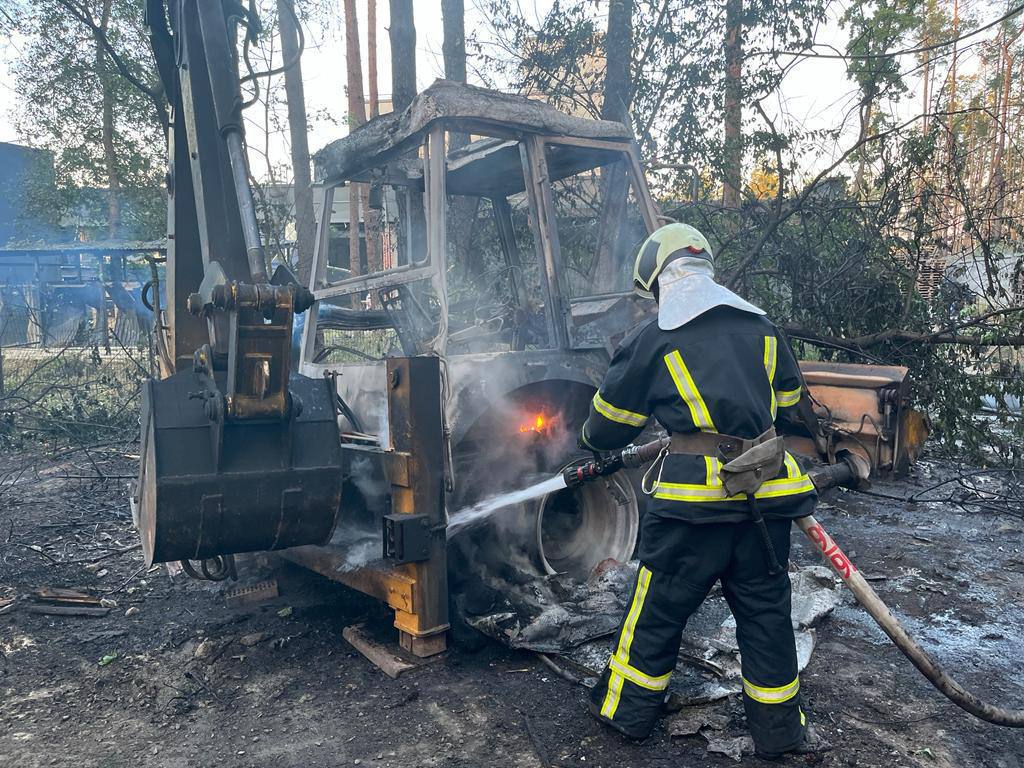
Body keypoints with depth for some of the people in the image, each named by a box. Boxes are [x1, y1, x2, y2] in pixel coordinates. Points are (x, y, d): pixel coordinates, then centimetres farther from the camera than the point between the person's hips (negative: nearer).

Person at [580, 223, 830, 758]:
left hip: (694, 503, -4)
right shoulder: (762, 328, 10)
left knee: (657, 610, 11)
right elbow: (787, 402, 21)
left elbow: (608, 427, 4)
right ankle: (779, 730, 28)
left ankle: (626, 709, 27)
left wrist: (592, 440, 27)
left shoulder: (652, 341, -3)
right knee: (765, 613, 17)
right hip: (764, 496, 4)